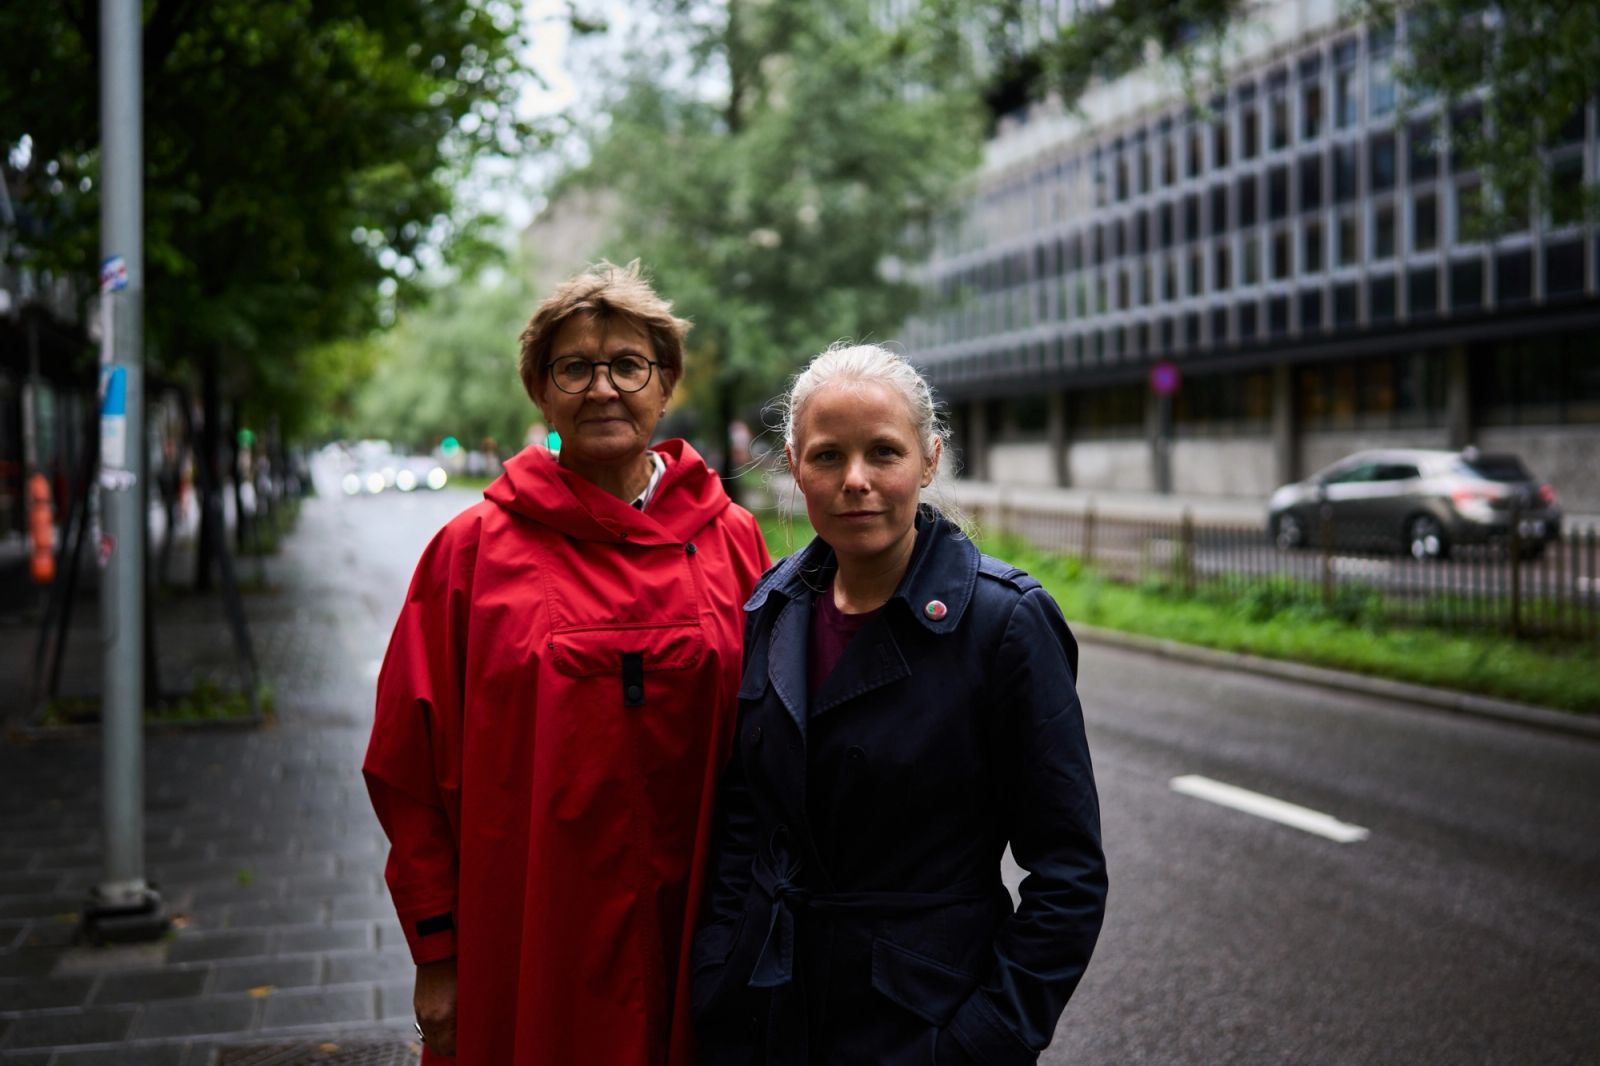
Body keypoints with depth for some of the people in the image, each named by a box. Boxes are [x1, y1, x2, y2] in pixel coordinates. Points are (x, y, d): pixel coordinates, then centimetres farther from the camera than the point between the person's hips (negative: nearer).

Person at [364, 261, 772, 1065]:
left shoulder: (730, 540, 3)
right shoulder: (472, 549, -2)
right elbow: (411, 765, -1)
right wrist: (437, 953, -3)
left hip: (693, 945, 2)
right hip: (525, 957, -1)